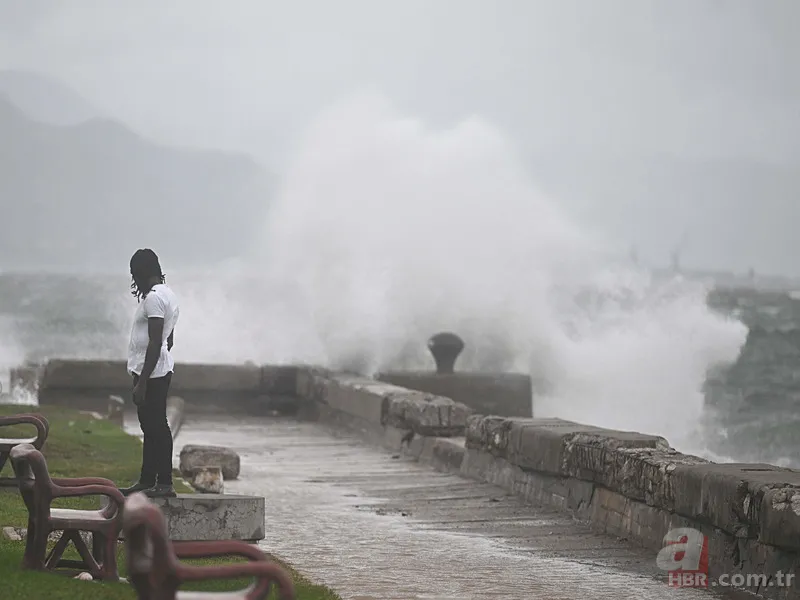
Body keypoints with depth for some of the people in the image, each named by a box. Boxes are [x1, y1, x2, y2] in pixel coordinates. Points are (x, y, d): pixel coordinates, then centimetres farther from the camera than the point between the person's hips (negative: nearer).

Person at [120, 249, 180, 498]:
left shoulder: (154, 298, -17)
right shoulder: (167, 295, 15)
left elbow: (155, 343, -22)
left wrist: (142, 382, -22)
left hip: (151, 373, -11)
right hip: (161, 370, 11)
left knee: (156, 427, -7)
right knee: (151, 427, 14)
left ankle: (164, 483, -6)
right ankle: (147, 480, 20)